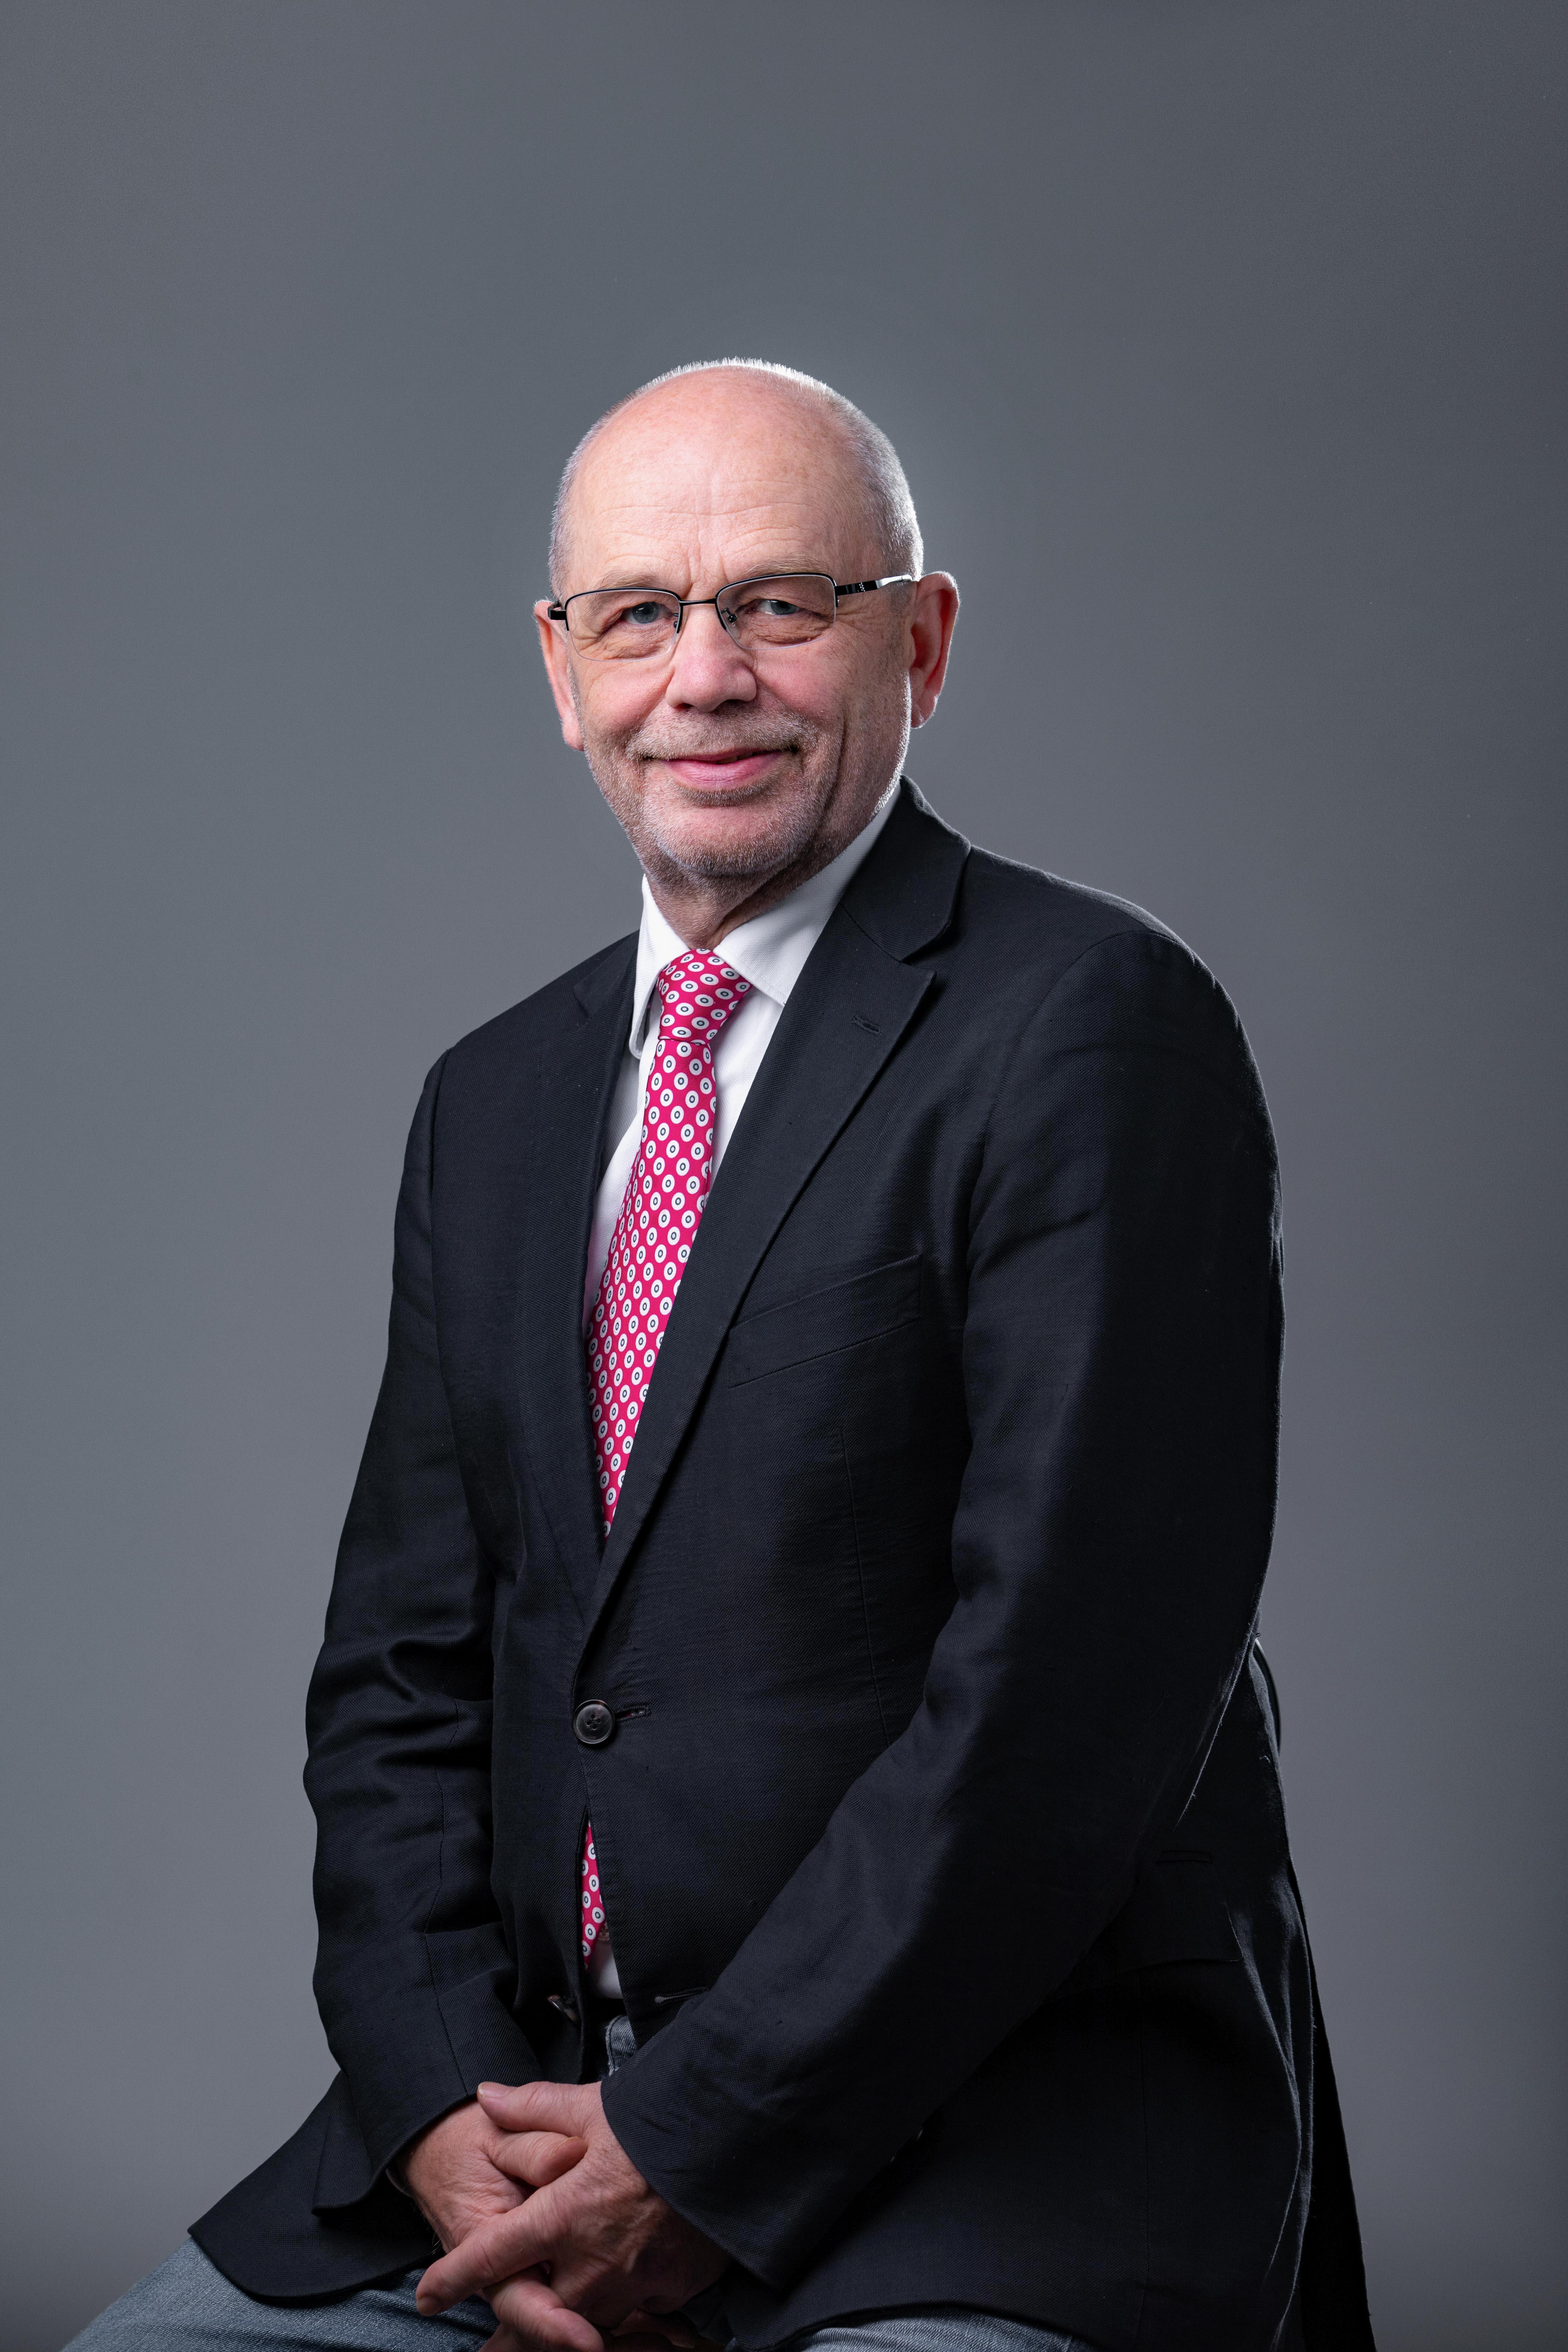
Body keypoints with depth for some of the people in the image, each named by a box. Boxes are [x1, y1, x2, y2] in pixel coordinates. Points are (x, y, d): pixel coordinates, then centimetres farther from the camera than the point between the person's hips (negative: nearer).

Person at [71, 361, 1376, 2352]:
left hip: (1015, 2114, -5)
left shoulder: (1095, 1027, -9)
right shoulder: (494, 1099, 13)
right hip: (544, 2093, 6)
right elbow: (400, 1660, 11)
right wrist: (442, 2112, -4)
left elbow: (1073, 1682, -16)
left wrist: (691, 2150, -13)